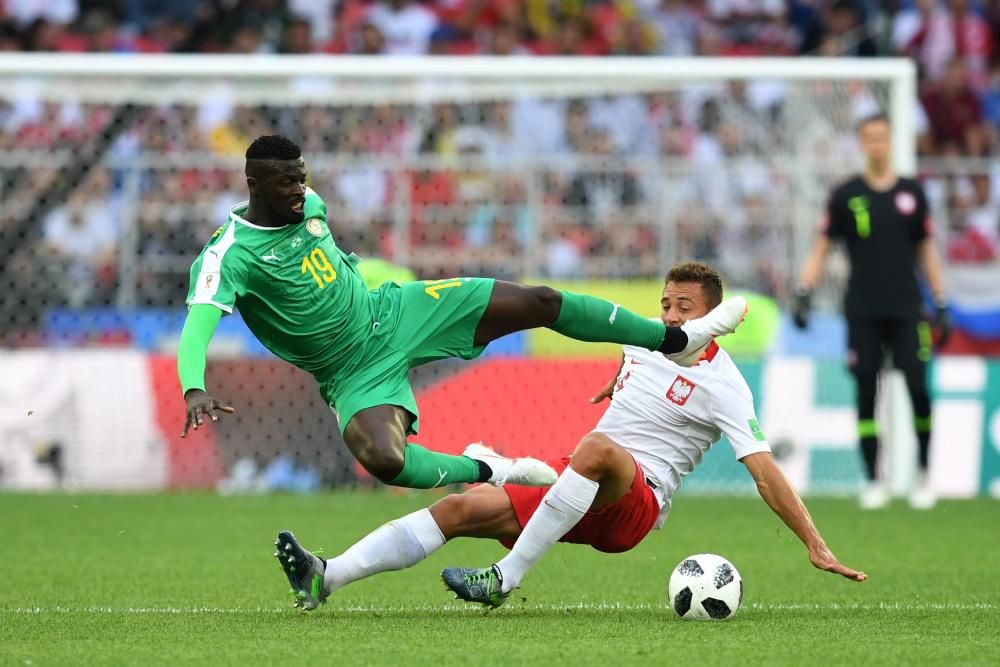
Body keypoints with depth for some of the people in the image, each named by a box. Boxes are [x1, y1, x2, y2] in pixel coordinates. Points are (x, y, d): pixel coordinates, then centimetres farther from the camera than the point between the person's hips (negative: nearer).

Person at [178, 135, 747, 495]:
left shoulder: (309, 205, -1)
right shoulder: (229, 254, -24)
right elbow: (198, 322, -39)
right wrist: (195, 391, -55)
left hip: (391, 311, 6)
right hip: (358, 374, -6)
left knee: (538, 302, -1)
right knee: (384, 460, -37)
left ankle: (678, 340, 15)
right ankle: (486, 472, -7)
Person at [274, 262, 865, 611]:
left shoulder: (722, 386, -10)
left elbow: (765, 470, -16)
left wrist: (816, 546, -21)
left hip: (636, 503, -7)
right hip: (578, 489, 7)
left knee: (597, 448, -41)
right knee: (460, 508, -12)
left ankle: (506, 579, -40)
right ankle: (325, 579, -22)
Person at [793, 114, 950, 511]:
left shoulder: (912, 193, 7)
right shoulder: (846, 195, 3)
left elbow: (926, 250, 12)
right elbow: (821, 247, 5)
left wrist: (941, 306, 10)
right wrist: (803, 294, -6)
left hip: (906, 310, 0)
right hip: (862, 313, 0)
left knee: (918, 389, -9)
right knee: (867, 394, -1)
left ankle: (924, 474, 6)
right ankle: (874, 481, 6)